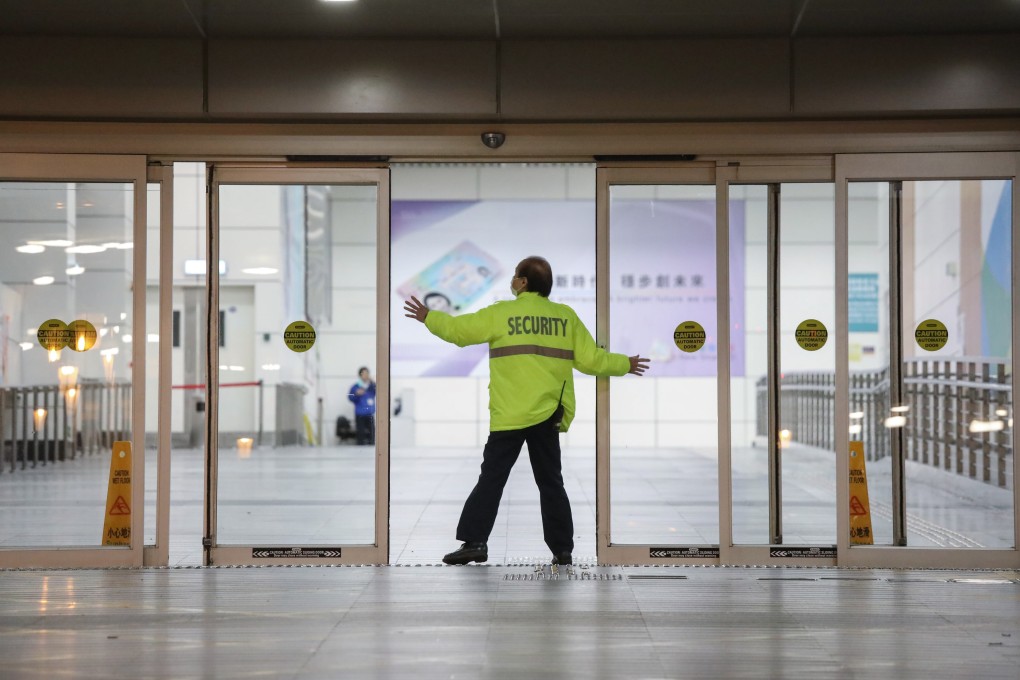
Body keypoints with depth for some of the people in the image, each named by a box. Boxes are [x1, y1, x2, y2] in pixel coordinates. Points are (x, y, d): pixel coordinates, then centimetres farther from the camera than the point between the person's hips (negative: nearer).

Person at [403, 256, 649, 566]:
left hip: (509, 413, -3)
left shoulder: (500, 313, -3)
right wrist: (626, 365, 23)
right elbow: (591, 359, 6)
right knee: (550, 482, 11)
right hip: (548, 413, 3)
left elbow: (458, 329, 4)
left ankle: (474, 542, -6)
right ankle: (562, 550, 10)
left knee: (492, 478, 2)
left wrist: (428, 317, 22)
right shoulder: (567, 316, 5)